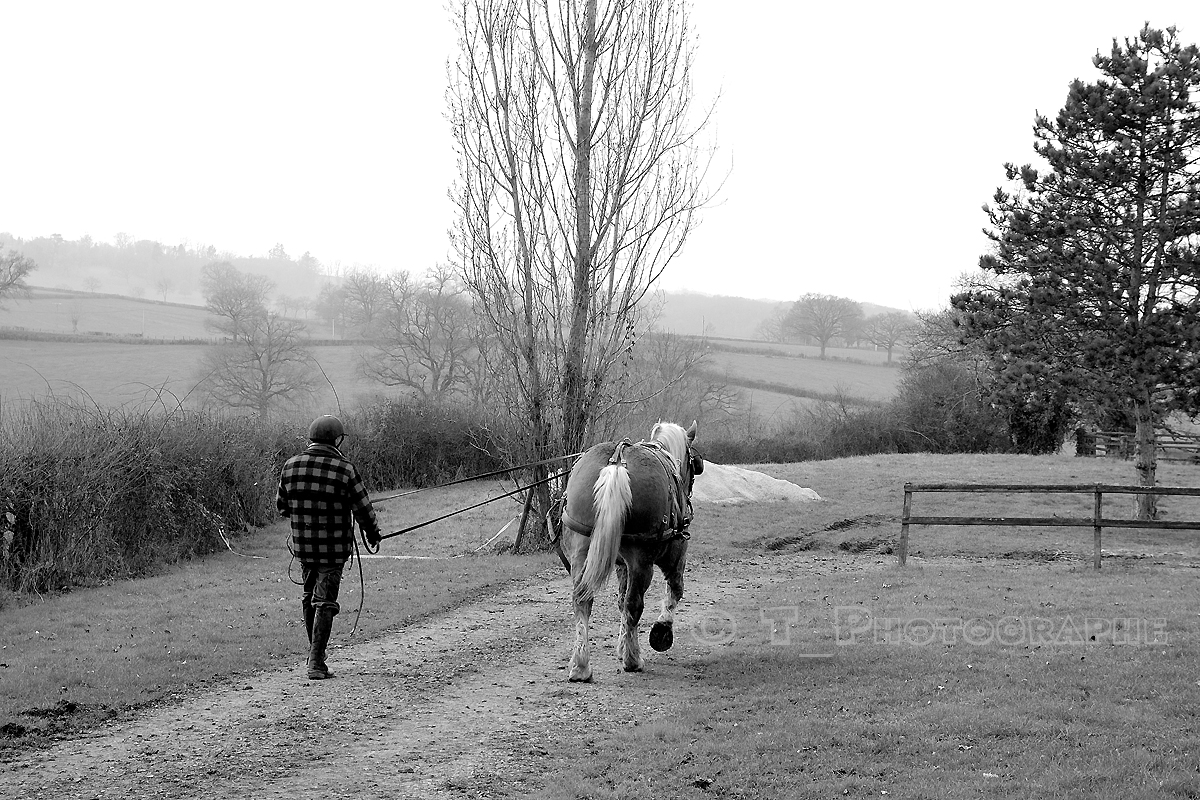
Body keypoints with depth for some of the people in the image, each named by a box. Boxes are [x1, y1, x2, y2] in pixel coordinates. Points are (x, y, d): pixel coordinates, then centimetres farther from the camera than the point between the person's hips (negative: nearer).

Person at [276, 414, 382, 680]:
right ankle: (316, 664, -5)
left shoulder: (291, 466, -1)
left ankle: (315, 652, 32)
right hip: (334, 548, -4)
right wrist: (372, 533, 10)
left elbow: (282, 506, 9)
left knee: (310, 597, 21)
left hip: (302, 545, 4)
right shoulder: (344, 469, -14)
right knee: (325, 603, 1)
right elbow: (363, 508, -8)